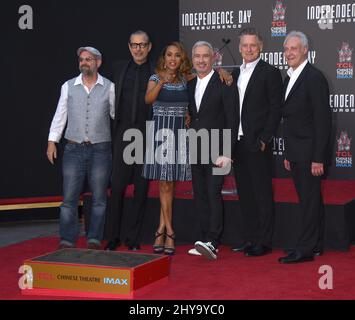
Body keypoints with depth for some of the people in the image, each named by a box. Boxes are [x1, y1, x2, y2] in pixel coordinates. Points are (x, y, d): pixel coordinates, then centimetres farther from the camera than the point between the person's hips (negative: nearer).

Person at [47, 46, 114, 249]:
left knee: (99, 197, 4)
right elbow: (60, 116, 9)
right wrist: (52, 142, 5)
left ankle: (94, 240, 13)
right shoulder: (68, 87, 7)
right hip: (74, 149, 1)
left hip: (101, 149, -1)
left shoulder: (109, 87, 2)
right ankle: (67, 241, 6)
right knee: (69, 197, -1)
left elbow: (117, 115, 7)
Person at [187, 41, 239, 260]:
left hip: (216, 150, -7)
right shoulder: (190, 85, 14)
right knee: (200, 196, 8)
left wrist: (226, 152, -16)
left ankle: (212, 242, -17)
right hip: (195, 150, 7)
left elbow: (232, 120, -10)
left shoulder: (225, 84, -6)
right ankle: (207, 240, 15)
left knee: (213, 193, -15)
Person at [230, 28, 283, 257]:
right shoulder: (235, 74, 15)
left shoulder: (270, 73, -5)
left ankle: (263, 242, 4)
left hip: (257, 143, -7)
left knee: (262, 193, -1)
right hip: (238, 143, 7)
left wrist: (264, 139, -14)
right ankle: (249, 239, 20)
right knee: (245, 193, 11)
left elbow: (276, 110, -9)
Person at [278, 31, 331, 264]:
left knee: (310, 200, -5)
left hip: (309, 153, -9)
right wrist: (288, 155, 17)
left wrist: (318, 158, -20)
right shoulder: (290, 78, 15)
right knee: (309, 199, 14)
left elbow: (323, 120, -16)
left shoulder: (314, 78, -12)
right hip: (296, 153, 9)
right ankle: (315, 245, 22)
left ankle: (305, 249, -1)